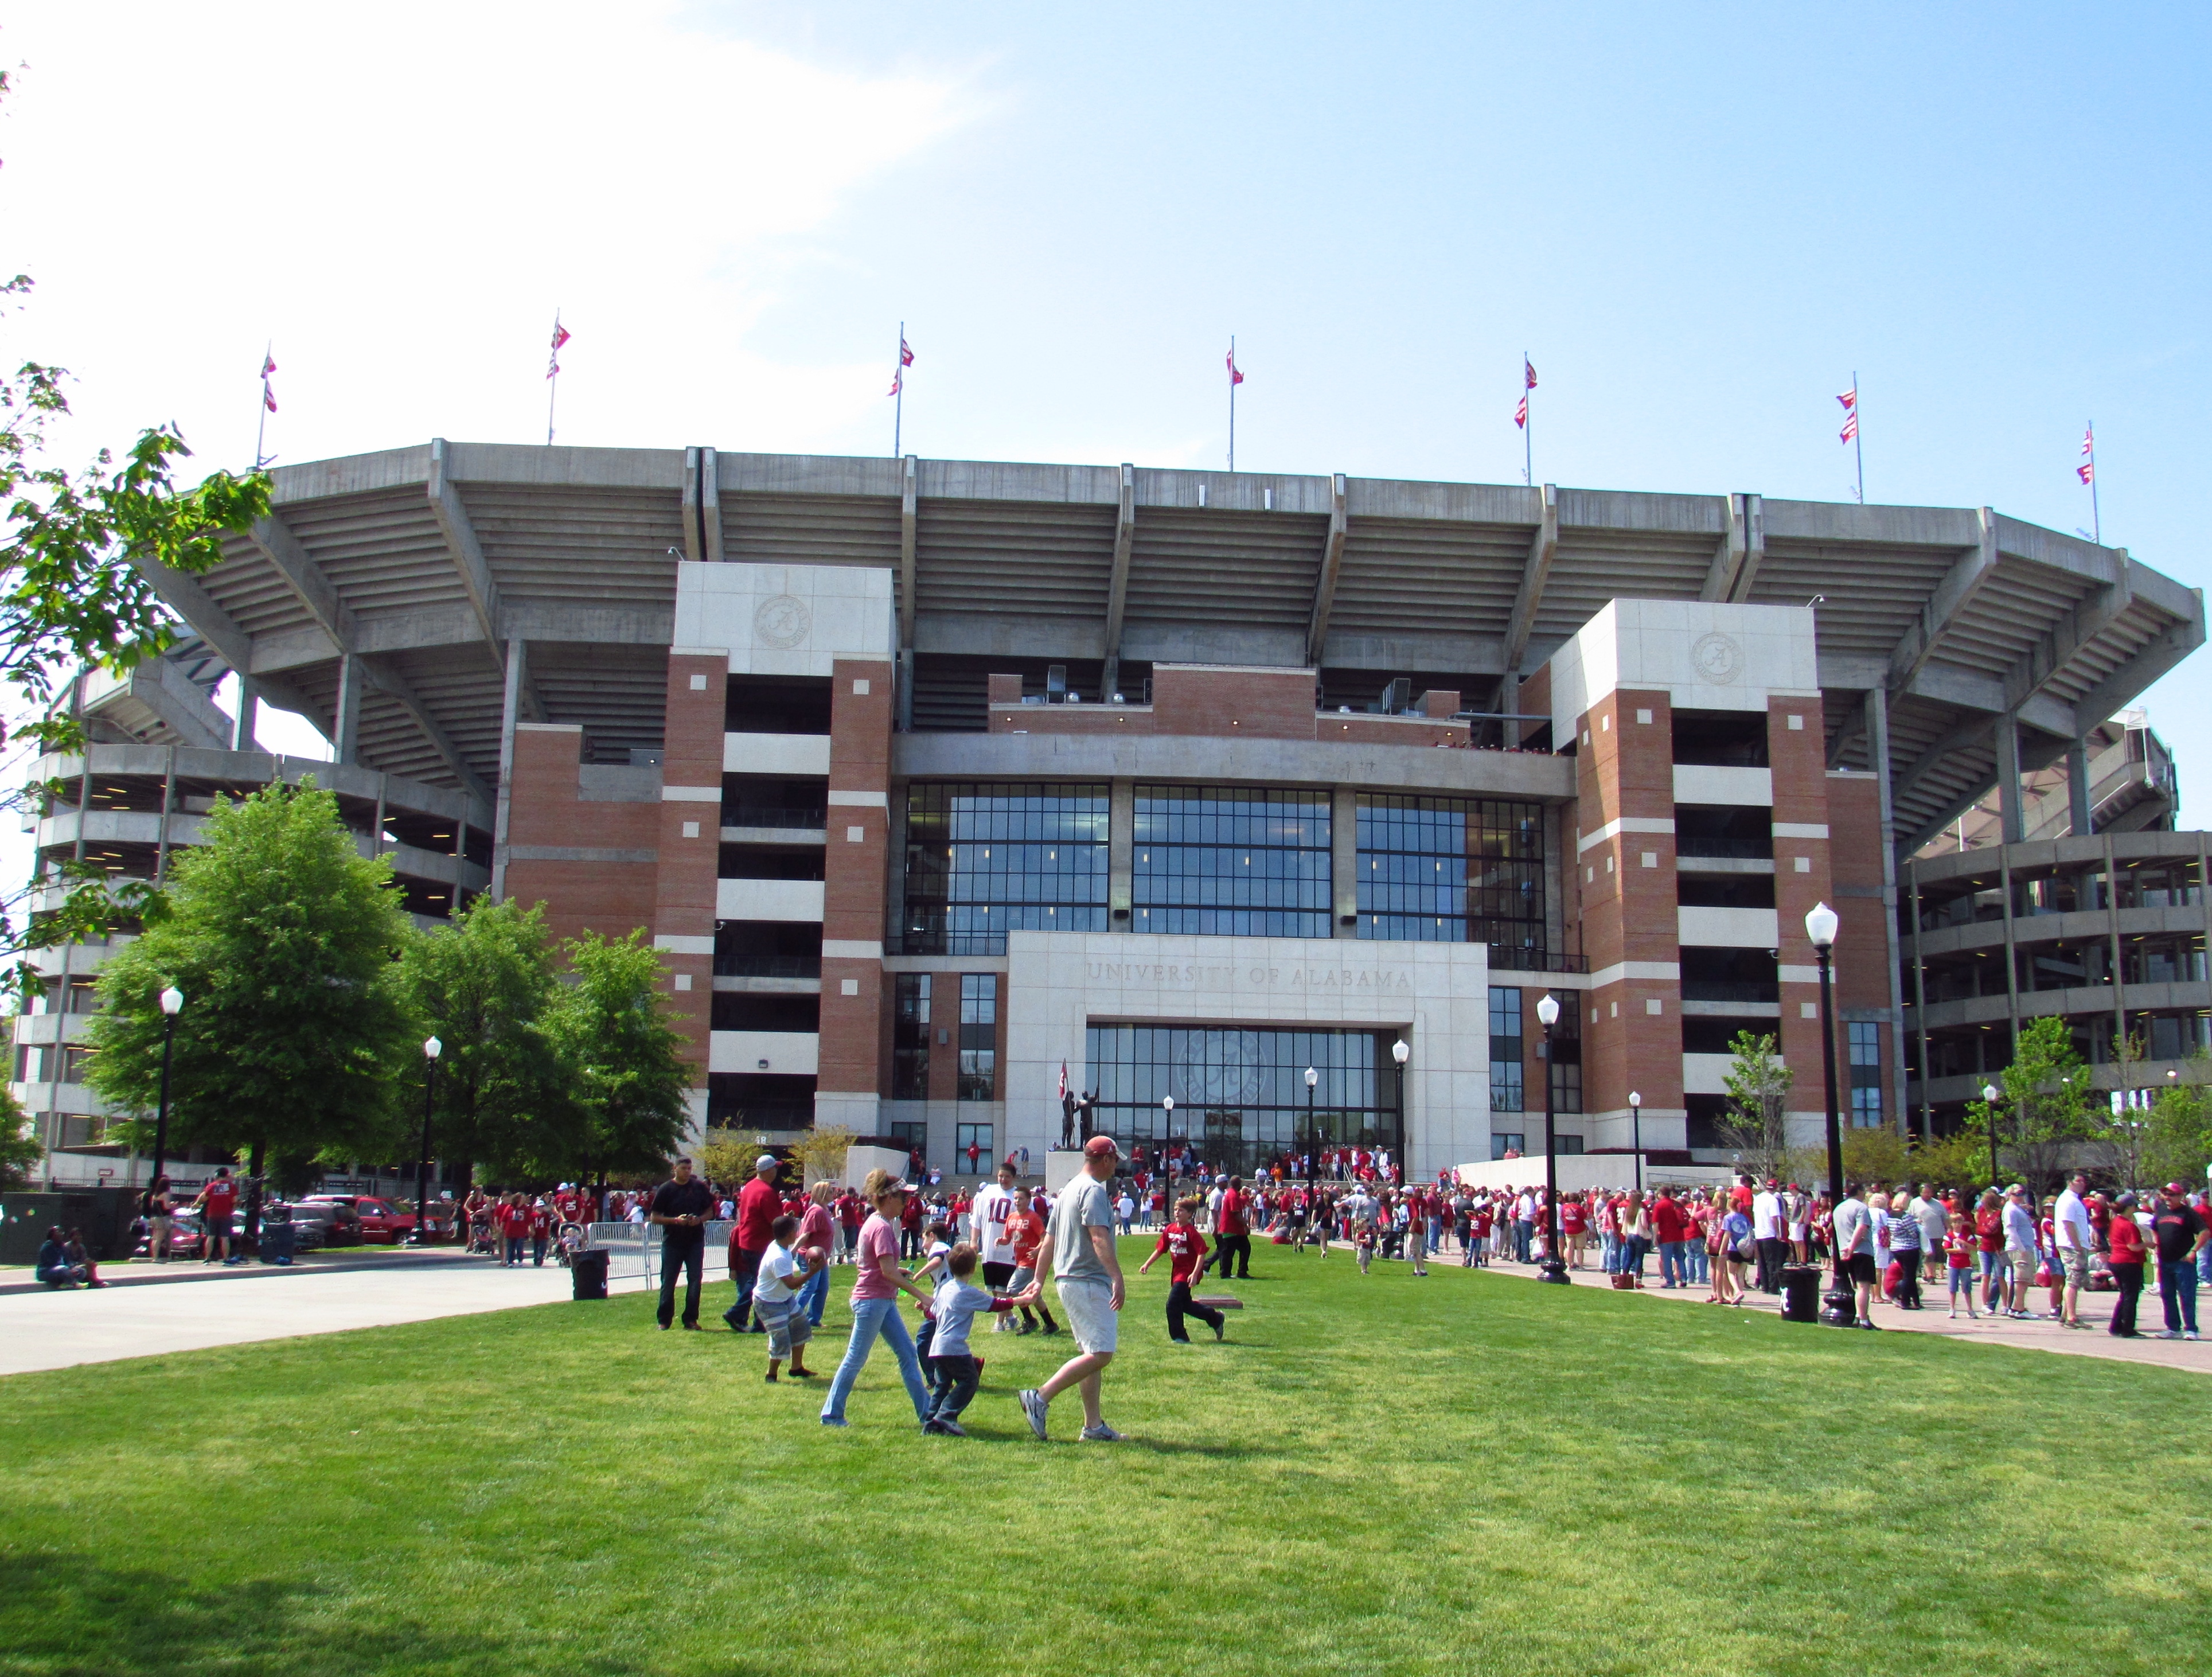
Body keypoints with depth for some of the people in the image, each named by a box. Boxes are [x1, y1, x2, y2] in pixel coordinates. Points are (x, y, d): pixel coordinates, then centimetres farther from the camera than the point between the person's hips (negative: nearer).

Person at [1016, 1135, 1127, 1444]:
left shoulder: (1070, 1189, 19)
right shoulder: (1093, 1190, -11)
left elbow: (1049, 1241, 20)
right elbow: (1099, 1238, -25)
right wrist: (1117, 1278, -32)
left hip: (1068, 1280, 11)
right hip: (1088, 1282, -11)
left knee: (1092, 1353, 13)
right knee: (1100, 1353, -13)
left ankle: (1093, 1426, 13)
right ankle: (1040, 1398, -15)